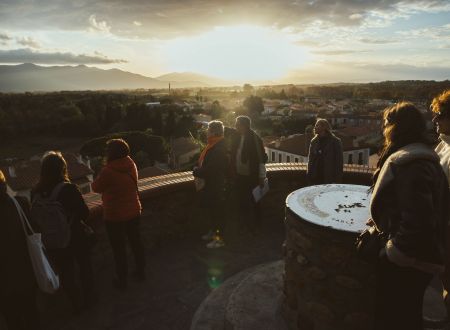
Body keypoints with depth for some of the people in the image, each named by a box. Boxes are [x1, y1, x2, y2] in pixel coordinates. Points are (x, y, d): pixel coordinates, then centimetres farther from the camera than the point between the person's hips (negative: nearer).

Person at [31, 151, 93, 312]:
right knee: (84, 267, 21)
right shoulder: (69, 189, -24)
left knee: (65, 272, 20)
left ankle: (76, 304, 36)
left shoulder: (36, 192, -11)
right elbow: (84, 213, -17)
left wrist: (46, 229, 14)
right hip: (74, 238, -3)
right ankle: (88, 299, 38)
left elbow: (34, 218, -1)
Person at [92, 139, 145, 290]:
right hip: (133, 212, 6)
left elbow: (96, 187, -9)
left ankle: (122, 280, 25)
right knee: (136, 242, 21)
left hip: (115, 216, -6)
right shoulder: (131, 165, -6)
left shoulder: (108, 171, -25)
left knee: (119, 248, 10)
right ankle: (140, 272, 37)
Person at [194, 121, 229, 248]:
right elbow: (205, 161, 11)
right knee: (211, 209, 22)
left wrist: (196, 171, -12)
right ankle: (214, 231, 40)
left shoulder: (219, 149, -26)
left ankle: (220, 238, 18)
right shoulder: (215, 145, 5)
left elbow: (208, 169, -28)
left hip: (216, 186, -9)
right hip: (210, 185, 9)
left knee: (217, 211, 4)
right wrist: (199, 170, -5)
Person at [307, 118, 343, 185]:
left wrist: (337, 179, -11)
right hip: (315, 177, 4)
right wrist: (309, 174, 5)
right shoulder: (314, 141, 11)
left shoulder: (335, 141, -2)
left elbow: (339, 160, -5)